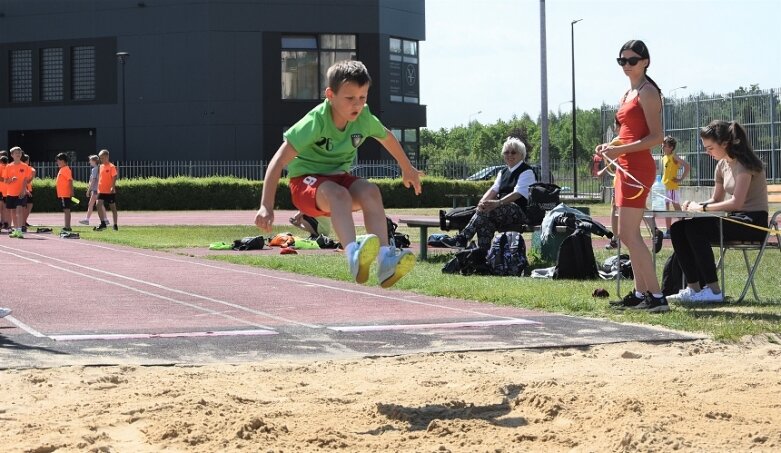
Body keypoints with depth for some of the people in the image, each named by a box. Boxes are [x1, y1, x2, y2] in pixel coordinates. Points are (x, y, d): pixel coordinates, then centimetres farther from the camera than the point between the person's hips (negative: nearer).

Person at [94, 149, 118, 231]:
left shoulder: (111, 167, -9)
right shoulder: (101, 167, 11)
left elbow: (114, 177, -15)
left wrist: (113, 187, -26)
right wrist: (98, 188, 18)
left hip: (110, 191, -6)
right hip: (101, 191, 6)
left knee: (113, 207, 4)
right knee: (99, 204, -13)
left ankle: (115, 225, 13)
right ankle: (103, 223, -11)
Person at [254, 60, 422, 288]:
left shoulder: (365, 119, -8)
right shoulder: (315, 122, -24)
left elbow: (386, 137, 17)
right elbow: (279, 161, -28)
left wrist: (407, 168, 31)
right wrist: (266, 207, -36)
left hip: (339, 177, 5)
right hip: (306, 181, -5)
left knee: (370, 191, -28)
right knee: (337, 194, -38)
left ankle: (385, 260, -41)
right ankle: (354, 256, -61)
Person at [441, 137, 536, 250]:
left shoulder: (527, 171, -2)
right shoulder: (503, 172, 22)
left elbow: (518, 193, -18)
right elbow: (493, 189, 8)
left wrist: (498, 203, -34)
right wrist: (483, 201, -16)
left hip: (521, 213, -7)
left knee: (487, 211, -30)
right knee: (486, 221, -26)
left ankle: (462, 238, -33)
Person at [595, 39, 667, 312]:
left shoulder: (647, 92, -9)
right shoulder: (628, 94, 18)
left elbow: (657, 137, -16)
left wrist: (622, 149, -23)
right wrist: (611, 147, 8)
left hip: (638, 167, -10)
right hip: (626, 167, 10)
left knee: (629, 235, -14)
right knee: (628, 235, 12)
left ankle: (657, 296, -15)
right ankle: (640, 294, 17)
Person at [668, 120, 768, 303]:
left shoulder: (743, 163, -14)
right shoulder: (722, 165, 12)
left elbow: (736, 202, -24)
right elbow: (716, 200, 18)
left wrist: (702, 207, -18)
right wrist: (695, 205, -2)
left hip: (753, 222, -9)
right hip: (735, 219, 9)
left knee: (695, 229, -27)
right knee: (678, 228, -5)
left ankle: (713, 290, -23)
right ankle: (693, 287, -8)